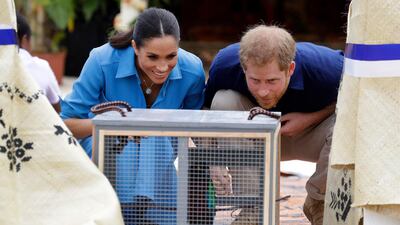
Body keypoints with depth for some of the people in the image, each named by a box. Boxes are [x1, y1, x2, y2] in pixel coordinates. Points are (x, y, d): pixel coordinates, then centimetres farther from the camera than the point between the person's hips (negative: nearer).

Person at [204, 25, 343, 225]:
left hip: (310, 137, -1)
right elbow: (205, 109, -13)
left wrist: (311, 118, -26)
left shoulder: (325, 70, -34)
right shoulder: (225, 65, -29)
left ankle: (318, 204, -6)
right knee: (224, 102, -28)